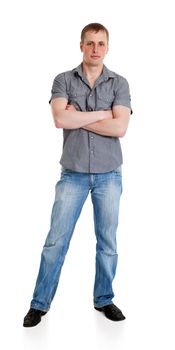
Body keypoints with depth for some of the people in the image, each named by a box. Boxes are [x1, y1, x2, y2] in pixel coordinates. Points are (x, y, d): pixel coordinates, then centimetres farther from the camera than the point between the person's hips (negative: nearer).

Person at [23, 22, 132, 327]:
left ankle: (104, 299, 27)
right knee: (56, 240, 2)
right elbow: (60, 120, -15)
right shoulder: (63, 80, 1)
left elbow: (120, 128, -12)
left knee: (108, 241, 9)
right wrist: (101, 113, -10)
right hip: (73, 173, -1)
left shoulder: (119, 83, 2)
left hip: (109, 174, 1)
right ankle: (40, 303, 16)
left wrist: (78, 117, -11)